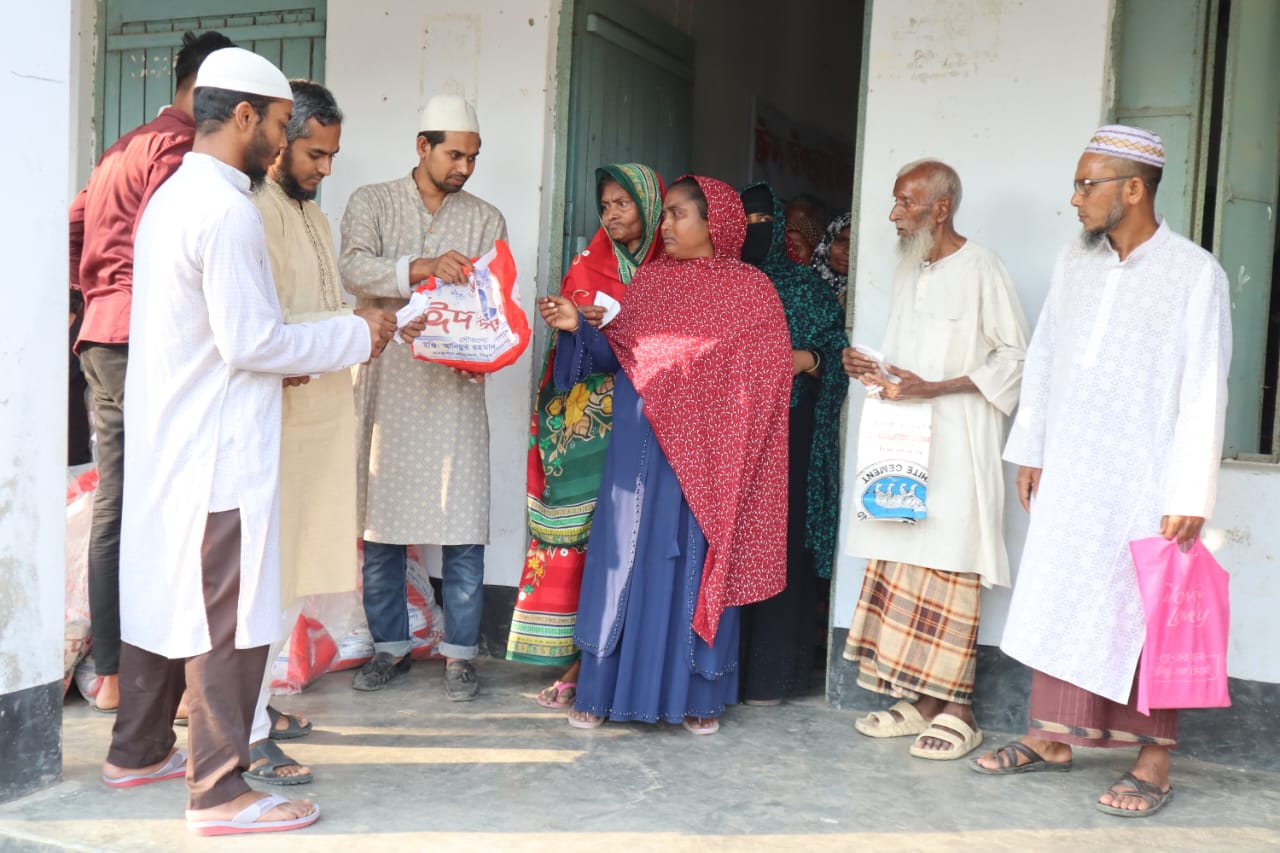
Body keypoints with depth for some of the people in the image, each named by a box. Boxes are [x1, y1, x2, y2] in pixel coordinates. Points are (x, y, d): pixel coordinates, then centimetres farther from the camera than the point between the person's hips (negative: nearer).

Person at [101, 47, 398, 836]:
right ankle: (220, 791, 4)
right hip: (218, 452, -10)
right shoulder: (227, 209, -17)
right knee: (229, 618, -3)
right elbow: (251, 341, -19)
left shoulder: (172, 197, 14)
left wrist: (280, 364, 16)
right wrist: (358, 334, -9)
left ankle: (138, 751, 30)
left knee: (162, 592, 17)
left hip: (165, 443, 10)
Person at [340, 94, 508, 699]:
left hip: (455, 384, 0)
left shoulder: (485, 220, 12)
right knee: (379, 519, 5)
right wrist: (423, 267, -28)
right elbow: (353, 269, -12)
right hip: (385, 382, 0)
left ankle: (459, 652, 10)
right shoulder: (372, 202, 7)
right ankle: (390, 645, 19)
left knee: (462, 523, -2)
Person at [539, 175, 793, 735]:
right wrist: (578, 327, -8)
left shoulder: (751, 288, 0)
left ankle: (698, 696, 17)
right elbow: (616, 355, 7)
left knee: (697, 566, 4)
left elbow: (771, 372, -2)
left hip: (706, 453, -2)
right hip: (641, 447, 3)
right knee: (626, 561, 6)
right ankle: (603, 689, 16)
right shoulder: (649, 280, 9)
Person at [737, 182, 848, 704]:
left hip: (786, 433, -1)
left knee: (780, 541, -1)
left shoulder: (805, 287, 8)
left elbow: (839, 348, 7)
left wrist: (809, 359, -11)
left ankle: (769, 674, 8)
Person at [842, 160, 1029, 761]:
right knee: (899, 566, 5)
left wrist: (933, 388, -17)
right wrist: (875, 373, 3)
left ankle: (956, 710, 3)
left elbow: (1014, 356, -9)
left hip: (956, 446, -7)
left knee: (948, 568, -6)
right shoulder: (908, 269, 17)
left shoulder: (980, 269, -7)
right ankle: (918, 700, 15)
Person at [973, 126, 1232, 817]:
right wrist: (1029, 451, 13)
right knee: (1055, 602, 11)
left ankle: (1153, 761, 16)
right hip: (1067, 474, 5)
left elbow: (1204, 394, -11)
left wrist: (1189, 497, -15)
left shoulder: (1195, 274, -9)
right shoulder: (1074, 263, 7)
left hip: (1143, 482, -5)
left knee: (1144, 615, 2)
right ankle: (1050, 736, 25)